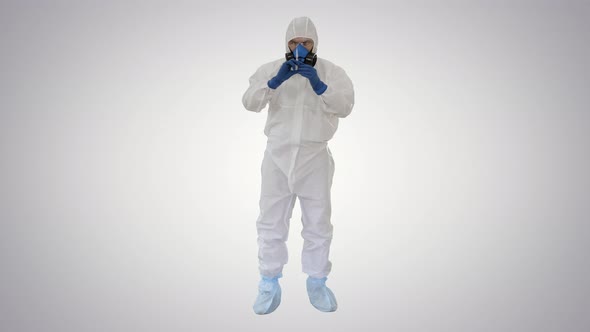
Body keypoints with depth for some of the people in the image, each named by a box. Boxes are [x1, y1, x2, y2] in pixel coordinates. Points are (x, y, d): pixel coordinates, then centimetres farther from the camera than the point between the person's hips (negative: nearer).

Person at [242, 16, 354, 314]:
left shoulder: (331, 71, 1)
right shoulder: (271, 69, 3)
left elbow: (345, 106, -12)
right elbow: (250, 102, -10)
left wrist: (318, 85, -26)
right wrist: (275, 81, -25)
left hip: (314, 158, 0)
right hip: (277, 156, 1)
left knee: (318, 224, 9)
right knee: (271, 222, 6)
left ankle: (317, 283, 26)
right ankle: (270, 285, 20)